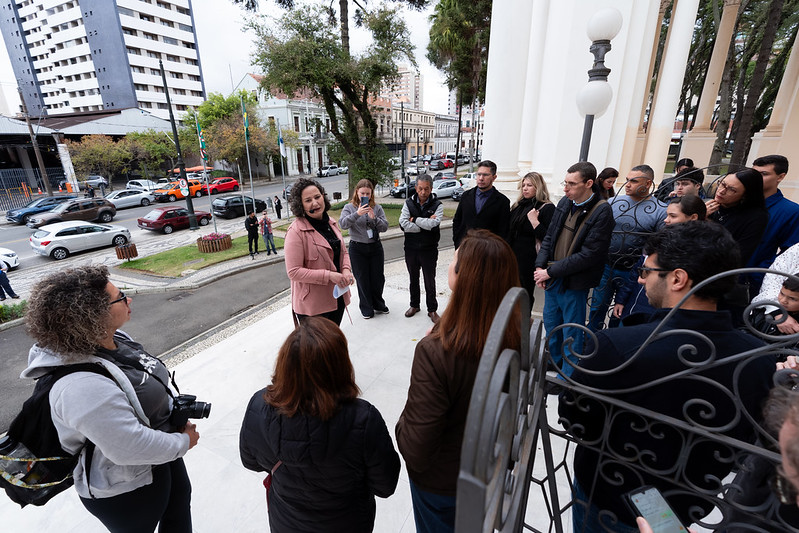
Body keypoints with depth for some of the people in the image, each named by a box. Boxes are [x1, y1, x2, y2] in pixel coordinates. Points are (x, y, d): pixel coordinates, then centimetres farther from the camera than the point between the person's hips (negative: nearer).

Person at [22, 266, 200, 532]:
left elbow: (153, 387, 6)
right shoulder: (83, 387, -38)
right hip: (125, 491, -8)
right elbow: (131, 448, -34)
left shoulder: (116, 340, -9)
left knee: (180, 505, 28)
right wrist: (183, 441, -18)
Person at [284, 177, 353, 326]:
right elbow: (294, 272, -20)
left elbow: (343, 252, 15)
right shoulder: (296, 231, -17)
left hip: (338, 298, 7)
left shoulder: (331, 223, 6)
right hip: (312, 305, -7)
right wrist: (329, 276, -23)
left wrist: (346, 270, -6)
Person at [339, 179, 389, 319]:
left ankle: (378, 305, 32)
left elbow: (385, 227, -3)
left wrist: (374, 218, -20)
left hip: (375, 246, 2)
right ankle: (366, 308, 23)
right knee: (362, 279, 6)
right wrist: (357, 214, -31)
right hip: (357, 249, -2)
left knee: (378, 278, 11)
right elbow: (342, 224, -18)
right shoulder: (349, 207, -2)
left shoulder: (377, 208, 4)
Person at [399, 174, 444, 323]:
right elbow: (403, 224, -15)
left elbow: (433, 224, -24)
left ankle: (432, 309, 23)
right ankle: (414, 305, 36)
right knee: (413, 279, 18)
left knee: (430, 281, 7)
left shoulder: (437, 205, -7)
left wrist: (414, 219, -14)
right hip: (411, 249, 3)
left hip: (429, 249, -2)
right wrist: (425, 225, -17)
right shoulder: (408, 203, -1)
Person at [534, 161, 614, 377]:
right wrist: (541, 266, -4)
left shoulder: (602, 211, -17)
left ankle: (568, 377, 29)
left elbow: (589, 255, -20)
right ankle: (554, 364, 44)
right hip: (552, 278, 7)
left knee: (571, 333, 10)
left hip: (574, 283, -6)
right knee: (551, 324, 22)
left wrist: (551, 271, -17)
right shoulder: (565, 202, 2)